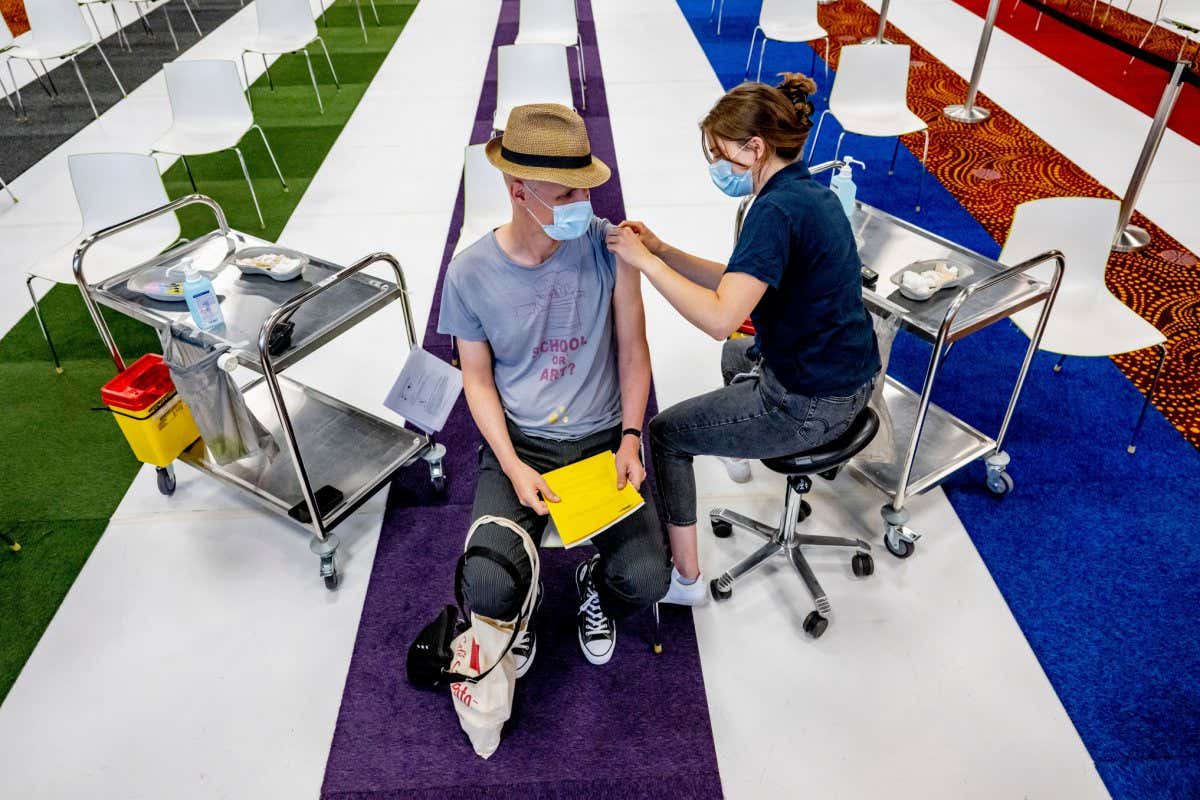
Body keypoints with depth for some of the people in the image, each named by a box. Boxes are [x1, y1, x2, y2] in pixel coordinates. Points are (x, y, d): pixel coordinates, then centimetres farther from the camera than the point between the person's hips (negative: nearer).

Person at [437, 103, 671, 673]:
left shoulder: (609, 245, -9)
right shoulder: (470, 273, -10)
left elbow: (633, 349, -2)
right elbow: (478, 378, 0)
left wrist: (630, 439, -12)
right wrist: (512, 465, -12)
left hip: (604, 437, 1)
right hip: (519, 442, 0)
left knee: (647, 578, -17)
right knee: (486, 591, -20)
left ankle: (596, 587, 23)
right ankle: (521, 606, 20)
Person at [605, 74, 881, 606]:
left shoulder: (777, 210, -25)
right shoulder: (810, 192, 5)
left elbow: (720, 316, -33)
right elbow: (740, 283, 9)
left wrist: (645, 262, -23)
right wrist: (662, 250, 0)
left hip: (807, 406, -10)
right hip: (848, 380, 10)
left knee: (665, 434, 6)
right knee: (739, 354, 37)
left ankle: (684, 578, 17)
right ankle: (749, 447, 63)